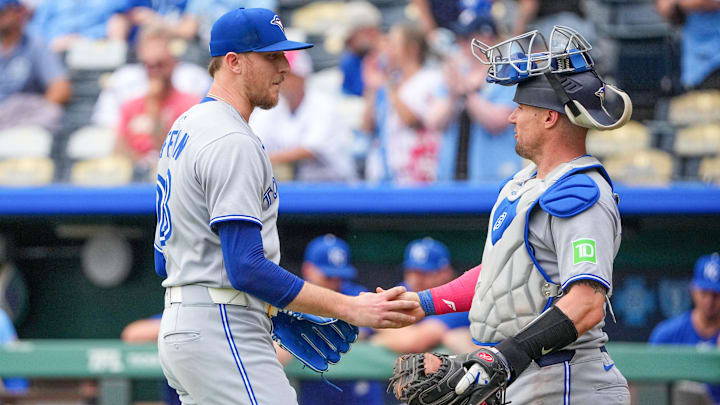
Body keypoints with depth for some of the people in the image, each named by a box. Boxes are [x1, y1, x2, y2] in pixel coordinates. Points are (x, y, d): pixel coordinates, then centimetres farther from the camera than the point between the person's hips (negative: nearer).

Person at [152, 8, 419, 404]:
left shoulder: (184, 128, 18)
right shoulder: (232, 142, -15)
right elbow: (247, 268, -23)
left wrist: (275, 315, 20)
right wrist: (350, 309, -23)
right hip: (222, 332, -11)